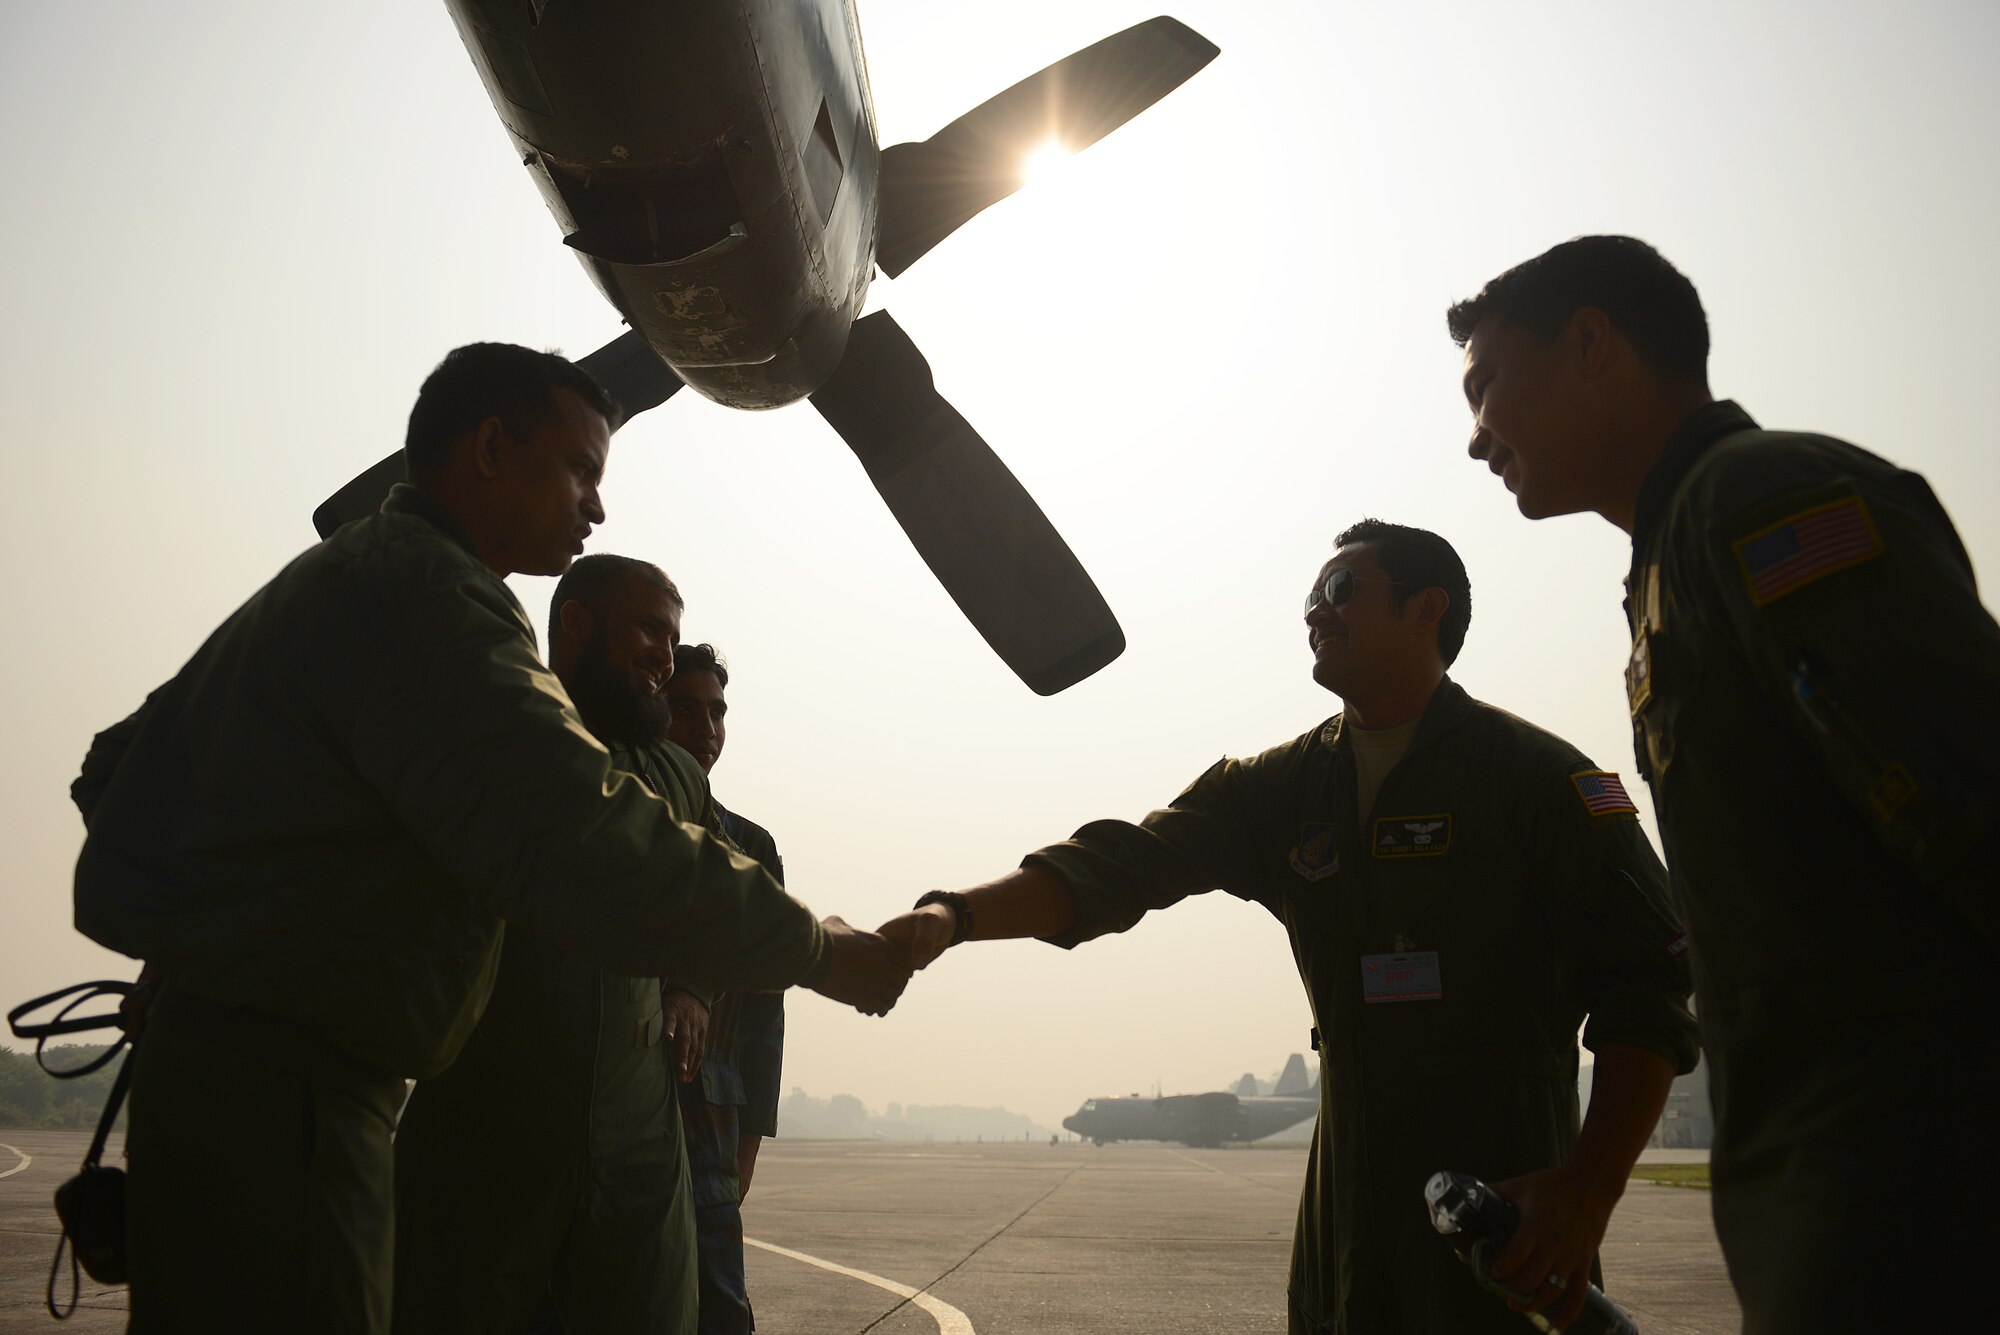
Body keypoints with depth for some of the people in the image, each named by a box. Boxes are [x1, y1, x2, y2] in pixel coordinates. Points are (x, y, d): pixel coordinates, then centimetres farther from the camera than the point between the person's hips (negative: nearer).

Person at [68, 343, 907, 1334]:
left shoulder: (323, 581, 19)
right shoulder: (423, 593, -15)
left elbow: (116, 776, 26)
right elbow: (593, 852, -27)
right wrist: (816, 950, -17)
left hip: (197, 1064, 11)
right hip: (283, 1103, -11)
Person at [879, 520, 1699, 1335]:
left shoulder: (1539, 777, -6)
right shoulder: (1279, 790, 9)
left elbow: (1644, 986, -12)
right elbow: (1115, 868, -1)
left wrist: (1588, 1191, -23)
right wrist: (956, 914, -17)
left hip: (1506, 1194, -4)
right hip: (1350, 1197, 5)